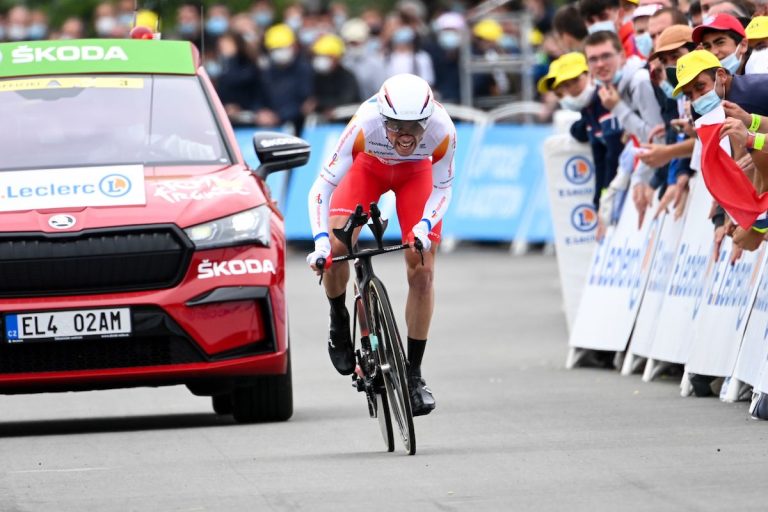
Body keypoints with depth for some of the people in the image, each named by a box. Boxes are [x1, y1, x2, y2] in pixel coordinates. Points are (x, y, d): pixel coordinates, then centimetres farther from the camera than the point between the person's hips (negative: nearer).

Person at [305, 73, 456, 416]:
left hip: (416, 173, 1)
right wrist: (321, 241, -48)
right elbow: (322, 186, -36)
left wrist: (425, 225, -33)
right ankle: (338, 321, 8)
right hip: (369, 166, -1)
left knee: (422, 273, -8)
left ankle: (413, 373, 5)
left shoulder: (442, 131, -37)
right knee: (335, 249, -23)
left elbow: (442, 188, -17)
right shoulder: (365, 125, -41)